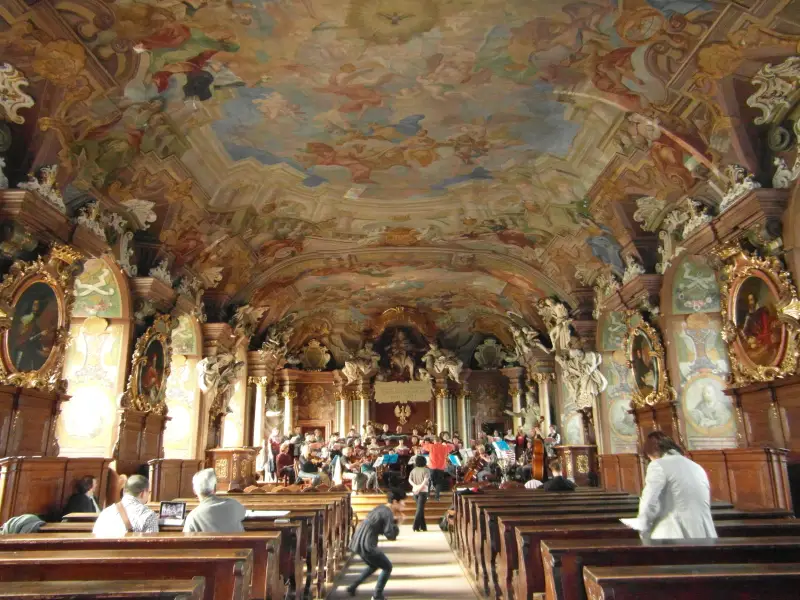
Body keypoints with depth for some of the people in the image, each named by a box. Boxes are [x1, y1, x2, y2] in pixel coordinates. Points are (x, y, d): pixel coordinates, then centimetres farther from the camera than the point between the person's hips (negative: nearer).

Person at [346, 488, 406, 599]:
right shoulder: (387, 514, -15)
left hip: (358, 542, 9)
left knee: (374, 565, 30)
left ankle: (352, 587, 30)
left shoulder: (381, 508, 12)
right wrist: (398, 523, -2)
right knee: (387, 567, 8)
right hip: (366, 545, -9)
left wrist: (395, 520, 11)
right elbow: (391, 535, -16)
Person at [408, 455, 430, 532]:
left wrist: (415, 486, -10)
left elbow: (409, 480, 1)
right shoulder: (426, 470, -3)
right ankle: (416, 526, -13)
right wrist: (420, 487, -19)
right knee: (420, 509, -5)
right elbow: (426, 480, -16)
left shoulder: (413, 470, 11)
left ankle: (423, 526, 17)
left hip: (415, 491, 5)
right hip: (423, 491, -5)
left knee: (420, 508, 15)